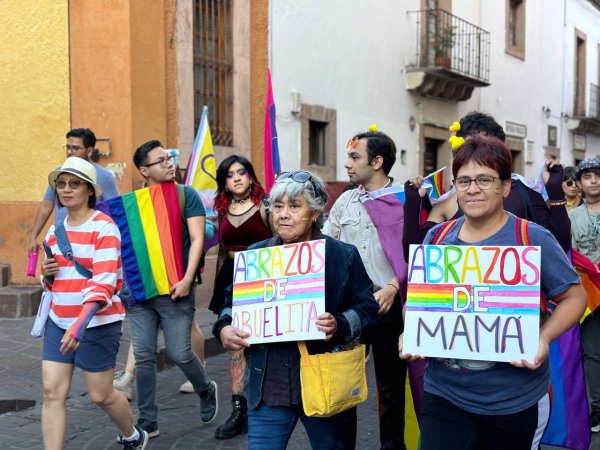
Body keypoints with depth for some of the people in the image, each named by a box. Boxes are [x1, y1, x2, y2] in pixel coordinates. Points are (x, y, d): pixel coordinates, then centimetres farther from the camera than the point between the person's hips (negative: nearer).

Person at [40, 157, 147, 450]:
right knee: (52, 392, -2)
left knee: (101, 395, 6)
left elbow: (104, 283, -23)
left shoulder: (104, 228, -13)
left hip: (98, 323, -6)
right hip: (58, 321, 6)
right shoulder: (55, 230, 9)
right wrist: (47, 274, -4)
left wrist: (81, 323, -36)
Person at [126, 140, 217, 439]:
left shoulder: (186, 194, 0)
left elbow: (197, 239, -6)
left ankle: (207, 391, 31)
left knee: (179, 353, 1)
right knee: (143, 356, 3)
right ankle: (147, 422, 16)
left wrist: (187, 279, -16)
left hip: (174, 290, -3)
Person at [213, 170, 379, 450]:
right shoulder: (255, 255, 5)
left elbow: (367, 307, -3)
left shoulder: (343, 256, -2)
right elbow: (233, 303, 13)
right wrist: (224, 328, -8)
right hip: (268, 386, 1)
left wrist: (340, 326, -22)